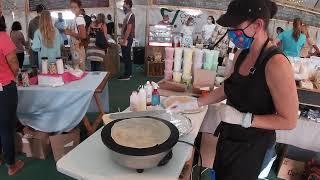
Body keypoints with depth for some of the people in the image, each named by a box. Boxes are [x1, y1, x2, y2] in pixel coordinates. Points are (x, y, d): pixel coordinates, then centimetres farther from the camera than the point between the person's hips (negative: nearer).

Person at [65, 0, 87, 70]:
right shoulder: (76, 18, 13)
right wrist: (69, 31, 8)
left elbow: (83, 35, -25)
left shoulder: (79, 18, -15)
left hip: (78, 49, -9)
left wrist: (70, 33, -16)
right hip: (75, 49, 9)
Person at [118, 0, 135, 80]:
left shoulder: (130, 15, -14)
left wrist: (124, 40, -21)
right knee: (127, 57, 13)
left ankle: (126, 75, 0)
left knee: (126, 58, -6)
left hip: (127, 40, -10)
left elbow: (128, 29, -21)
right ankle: (129, 73, 21)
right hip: (127, 39, 10)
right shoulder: (128, 15, 16)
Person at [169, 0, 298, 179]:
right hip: (229, 137, 6)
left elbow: (289, 121, -20)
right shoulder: (241, 54, -3)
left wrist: (242, 118, -27)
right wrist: (193, 104, 2)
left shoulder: (276, 63, -25)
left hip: (253, 146, -6)